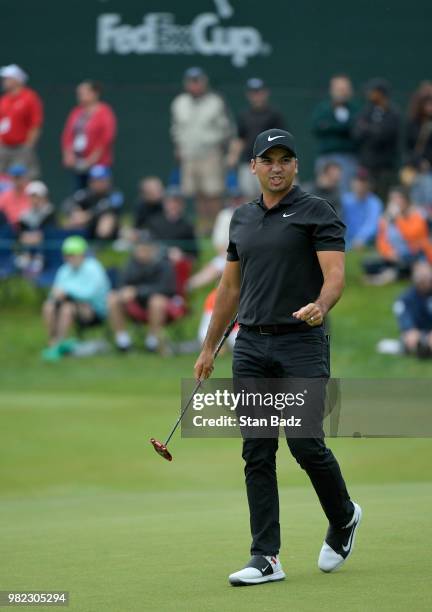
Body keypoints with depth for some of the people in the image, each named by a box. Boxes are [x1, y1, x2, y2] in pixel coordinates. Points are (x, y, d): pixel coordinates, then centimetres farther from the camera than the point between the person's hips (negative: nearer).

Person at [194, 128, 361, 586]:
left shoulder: (318, 213, -3)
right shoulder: (242, 219, 15)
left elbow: (335, 275, -13)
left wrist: (320, 306, -34)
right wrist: (209, 348, 20)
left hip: (301, 344, -5)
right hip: (251, 345, 5)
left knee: (305, 444, -8)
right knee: (257, 454, 0)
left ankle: (343, 518, 21)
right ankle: (266, 558, 1)